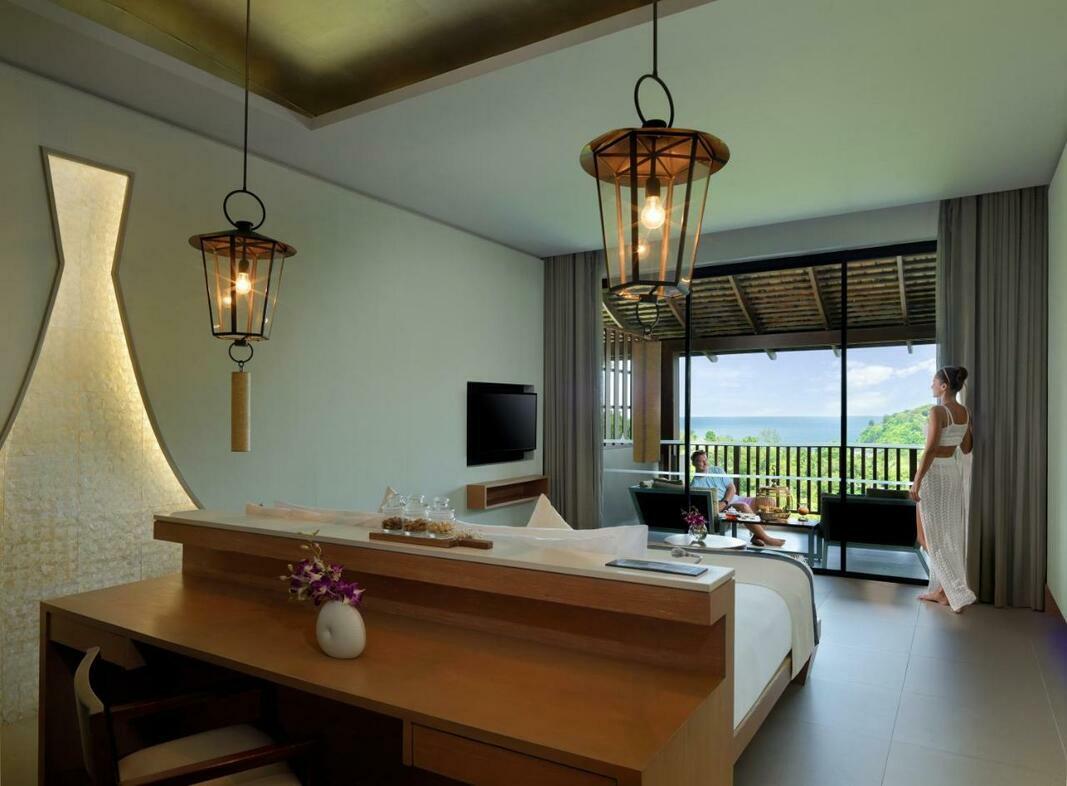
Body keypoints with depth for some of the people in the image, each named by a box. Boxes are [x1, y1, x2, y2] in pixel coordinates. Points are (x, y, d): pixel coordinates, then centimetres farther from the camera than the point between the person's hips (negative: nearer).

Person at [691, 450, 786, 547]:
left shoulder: (718, 470, 11)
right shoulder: (695, 485, -2)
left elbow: (732, 488, 5)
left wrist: (724, 502, -13)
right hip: (722, 507, -6)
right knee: (743, 507, -36)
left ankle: (757, 536, -12)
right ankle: (766, 538, -27)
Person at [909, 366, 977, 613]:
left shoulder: (938, 411, -18)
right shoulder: (965, 412, 6)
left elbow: (930, 449, -22)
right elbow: (967, 449, 12)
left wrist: (916, 481, -18)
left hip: (935, 473, -8)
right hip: (954, 473, 8)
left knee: (933, 537, 1)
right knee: (949, 534, 13)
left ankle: (960, 594, -1)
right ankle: (941, 590, 20)